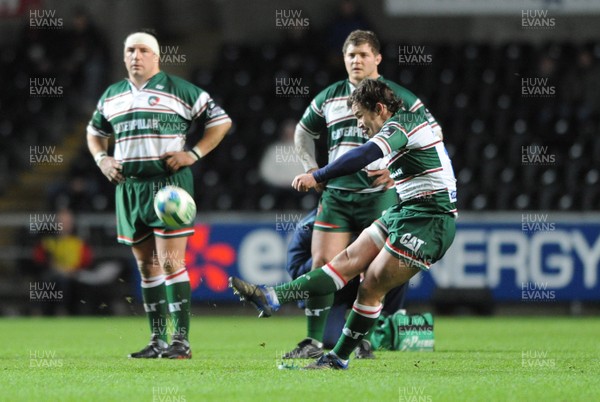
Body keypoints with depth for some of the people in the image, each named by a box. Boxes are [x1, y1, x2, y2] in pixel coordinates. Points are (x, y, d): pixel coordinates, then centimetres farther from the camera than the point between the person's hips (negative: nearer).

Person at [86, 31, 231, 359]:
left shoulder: (179, 91, 0)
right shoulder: (111, 96, 15)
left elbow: (221, 120, 3)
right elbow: (95, 131, 31)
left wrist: (194, 154, -7)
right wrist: (102, 159, 11)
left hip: (169, 184, -5)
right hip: (128, 187, 5)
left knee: (170, 263, -12)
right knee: (146, 266, 8)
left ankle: (181, 340, -11)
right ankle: (157, 340, 13)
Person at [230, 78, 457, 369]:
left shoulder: (402, 123, -14)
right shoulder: (408, 124, 18)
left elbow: (366, 155, -29)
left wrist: (317, 177, -31)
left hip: (426, 223, -10)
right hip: (406, 213, 10)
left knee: (371, 288, -6)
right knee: (349, 260, 0)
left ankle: (339, 358, 1)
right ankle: (272, 298, -6)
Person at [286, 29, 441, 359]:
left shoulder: (399, 98, 0)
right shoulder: (329, 97, 11)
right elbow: (303, 132, 28)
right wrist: (312, 170, 15)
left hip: (379, 194, -3)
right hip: (336, 193, 3)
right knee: (322, 263, -5)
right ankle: (314, 341, 0)